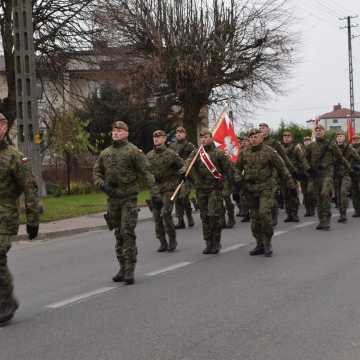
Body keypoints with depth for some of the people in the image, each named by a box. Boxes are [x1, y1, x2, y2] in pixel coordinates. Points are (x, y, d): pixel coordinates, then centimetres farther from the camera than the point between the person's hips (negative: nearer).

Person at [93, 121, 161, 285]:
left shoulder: (133, 151, -6)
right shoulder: (105, 153, 10)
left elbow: (146, 173, -9)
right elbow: (97, 172, 16)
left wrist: (155, 194, -15)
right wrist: (102, 185, -5)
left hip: (129, 198, -5)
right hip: (112, 198, 5)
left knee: (127, 233, -11)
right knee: (119, 234, 11)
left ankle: (130, 270, -7)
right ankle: (123, 267, 21)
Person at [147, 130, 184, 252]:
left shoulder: (171, 154, -4)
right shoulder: (149, 155, 9)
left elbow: (183, 167, -1)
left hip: (168, 188, -5)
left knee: (166, 213, -16)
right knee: (157, 216, 4)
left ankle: (172, 239, 0)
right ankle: (163, 243, 13)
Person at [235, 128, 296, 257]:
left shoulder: (269, 151, -5)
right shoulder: (244, 153, 6)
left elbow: (281, 168, -1)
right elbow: (237, 167, 20)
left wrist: (291, 184, 0)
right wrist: (238, 177, 0)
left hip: (265, 187, -4)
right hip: (250, 188, 5)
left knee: (264, 213, -19)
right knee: (255, 217, 8)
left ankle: (267, 243, -4)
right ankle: (260, 245, 19)